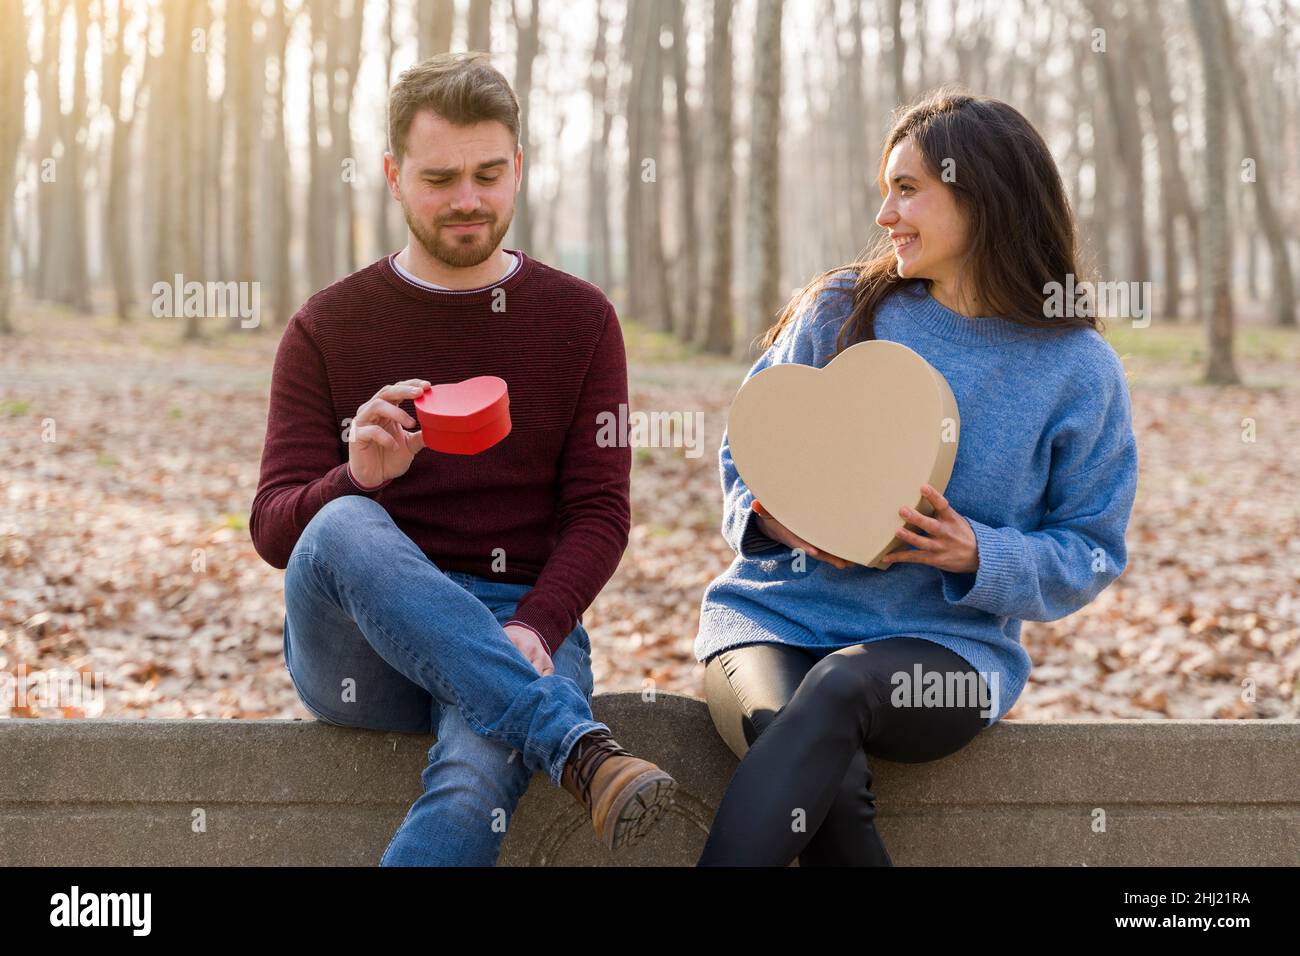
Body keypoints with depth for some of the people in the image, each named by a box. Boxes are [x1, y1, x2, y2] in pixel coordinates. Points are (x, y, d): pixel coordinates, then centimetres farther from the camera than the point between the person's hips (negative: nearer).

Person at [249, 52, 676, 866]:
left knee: (475, 783, -36)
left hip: (522, 627, -1)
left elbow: (600, 514, 5)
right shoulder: (327, 329, 9)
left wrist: (533, 629, -15)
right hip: (354, 644, 1)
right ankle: (581, 750, -42)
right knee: (345, 528, -36)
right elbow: (274, 528, 2)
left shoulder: (580, 319, 10)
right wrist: (356, 478, -22)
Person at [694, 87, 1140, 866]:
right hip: (775, 614, 1)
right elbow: (744, 455, 14)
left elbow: (1090, 553, 6)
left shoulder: (1080, 370, 3)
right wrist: (768, 516, -9)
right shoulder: (840, 313, 7)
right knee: (830, 783, -35)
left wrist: (979, 556, -14)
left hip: (946, 644, -1)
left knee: (838, 689, -38)